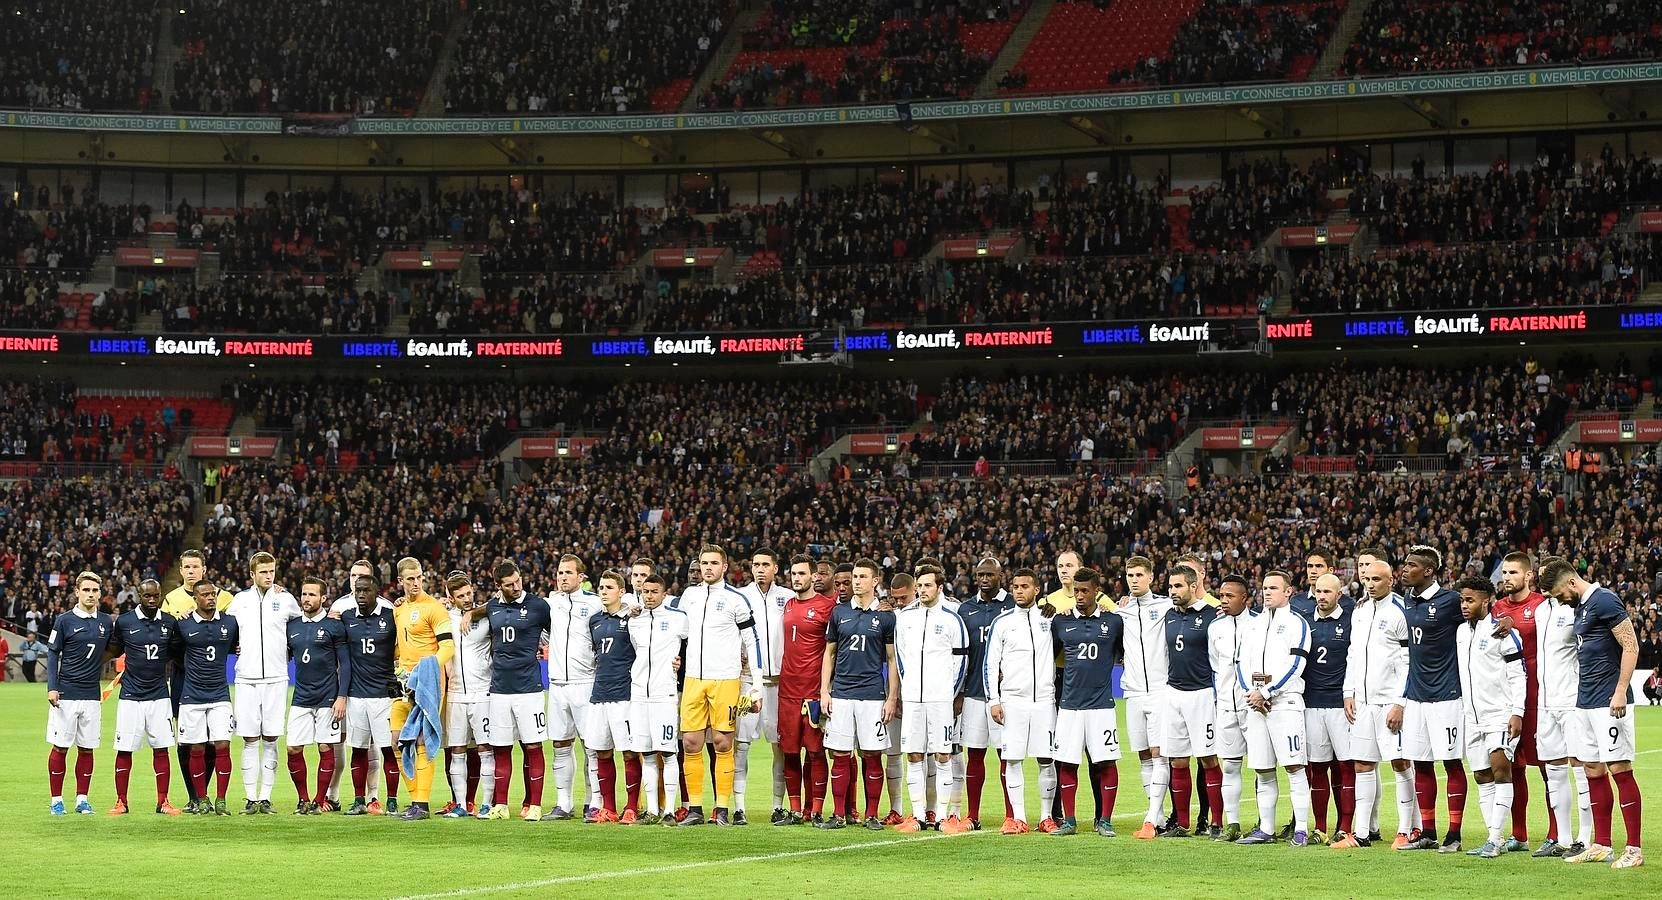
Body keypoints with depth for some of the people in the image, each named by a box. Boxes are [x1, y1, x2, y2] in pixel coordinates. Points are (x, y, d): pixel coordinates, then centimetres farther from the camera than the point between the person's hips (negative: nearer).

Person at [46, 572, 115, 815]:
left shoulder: (106, 622, 8)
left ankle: (82, 799, 12)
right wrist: (52, 688, -8)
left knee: (87, 748, 5)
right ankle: (56, 800, 5)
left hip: (92, 695, 3)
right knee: (60, 747, -1)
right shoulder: (64, 620, -2)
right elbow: (52, 654, -1)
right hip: (66, 694, -3)